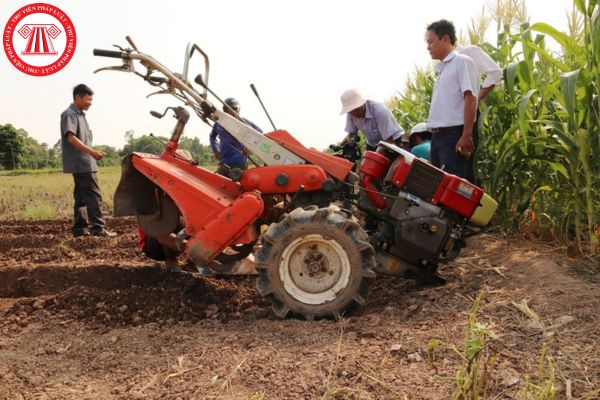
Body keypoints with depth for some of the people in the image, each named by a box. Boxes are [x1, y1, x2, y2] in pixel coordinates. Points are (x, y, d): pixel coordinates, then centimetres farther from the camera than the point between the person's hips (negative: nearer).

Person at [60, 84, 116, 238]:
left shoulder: (80, 115, 19)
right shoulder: (69, 114, -9)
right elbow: (72, 138, -20)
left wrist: (93, 154, 13)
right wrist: (91, 152, -27)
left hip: (84, 164, 10)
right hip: (81, 163, -10)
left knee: (82, 196, 10)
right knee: (94, 196, -10)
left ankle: (80, 228, 14)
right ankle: (98, 227, -9)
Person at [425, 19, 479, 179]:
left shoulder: (462, 62, -4)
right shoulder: (442, 68, 21)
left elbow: (470, 99, -13)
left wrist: (467, 135, -20)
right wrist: (435, 133, 17)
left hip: (454, 134, -8)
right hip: (437, 135, 8)